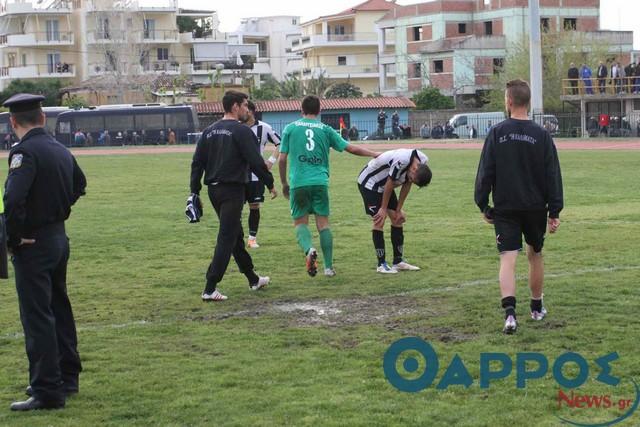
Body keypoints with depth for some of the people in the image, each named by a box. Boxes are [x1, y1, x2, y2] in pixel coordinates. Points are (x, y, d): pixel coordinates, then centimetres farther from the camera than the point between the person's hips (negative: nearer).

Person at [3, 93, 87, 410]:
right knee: (58, 309, 20)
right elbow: (79, 185, 28)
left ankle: (47, 391, 0)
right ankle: (67, 377, 31)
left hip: (33, 246, -9)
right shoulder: (61, 150, 8)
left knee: (37, 318, -3)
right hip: (59, 238, 9)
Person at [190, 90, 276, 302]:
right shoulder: (242, 131, -11)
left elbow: (197, 162, 9)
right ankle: (210, 289, -12)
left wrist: (194, 191, 11)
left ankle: (253, 280, 32)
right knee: (226, 239, -6)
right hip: (232, 190, -8)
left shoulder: (210, 131, 11)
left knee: (236, 236, 19)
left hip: (214, 190, 8)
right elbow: (256, 162, -15)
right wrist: (270, 184, -4)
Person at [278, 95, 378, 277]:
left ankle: (309, 249, -22)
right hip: (320, 182, 1)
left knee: (300, 222, 8)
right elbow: (351, 148, 6)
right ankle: (329, 266, 5)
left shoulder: (290, 128, 6)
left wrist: (284, 184, 16)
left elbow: (282, 160, 4)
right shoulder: (325, 130, 8)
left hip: (298, 183, -1)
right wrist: (375, 154, 17)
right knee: (323, 222, 7)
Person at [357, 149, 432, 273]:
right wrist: (384, 209, -16)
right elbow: (389, 184, -27)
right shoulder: (401, 161, -39)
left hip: (383, 185, 8)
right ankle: (381, 264, -6)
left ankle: (398, 261, 11)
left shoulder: (422, 162, -14)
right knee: (378, 221, -13)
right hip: (369, 183, -8)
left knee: (397, 219, 4)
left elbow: (406, 186, -3)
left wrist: (398, 210, -1)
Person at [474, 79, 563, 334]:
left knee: (508, 259, -6)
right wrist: (554, 211, 4)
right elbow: (553, 176, -1)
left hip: (505, 208, -2)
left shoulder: (497, 134, -6)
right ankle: (537, 308, 33)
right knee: (535, 255, 19)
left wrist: (483, 205, 5)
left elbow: (485, 172, -4)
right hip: (535, 208, 2)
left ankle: (510, 311, -25)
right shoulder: (541, 135, -3)